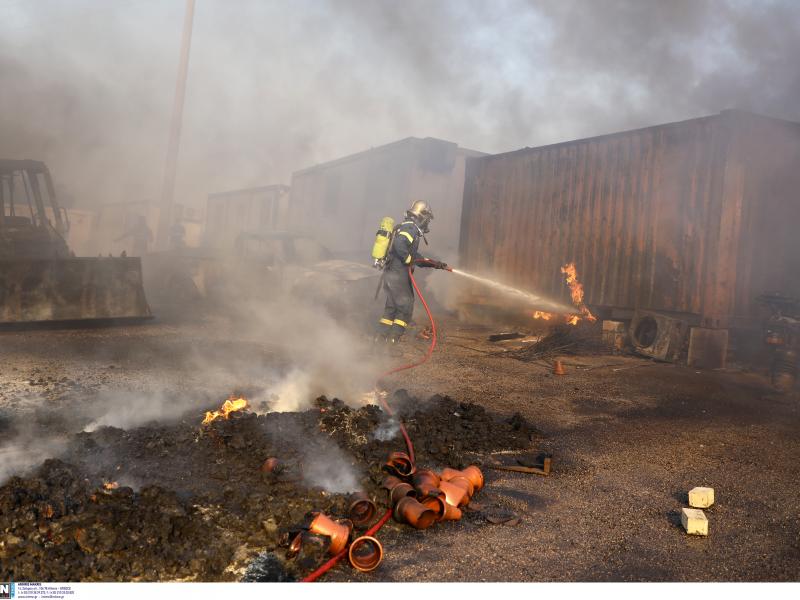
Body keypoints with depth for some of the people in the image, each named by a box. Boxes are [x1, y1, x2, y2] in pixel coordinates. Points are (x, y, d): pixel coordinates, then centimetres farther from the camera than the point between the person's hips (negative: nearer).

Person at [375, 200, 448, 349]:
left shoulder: (408, 227, 21)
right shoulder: (411, 227, -11)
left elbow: (415, 257, 27)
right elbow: (399, 244, -31)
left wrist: (435, 264, 25)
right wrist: (409, 260, -17)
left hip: (390, 274, 10)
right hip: (399, 275, -10)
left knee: (391, 307, 15)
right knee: (406, 307, -2)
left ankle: (381, 338, 18)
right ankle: (392, 340, -3)